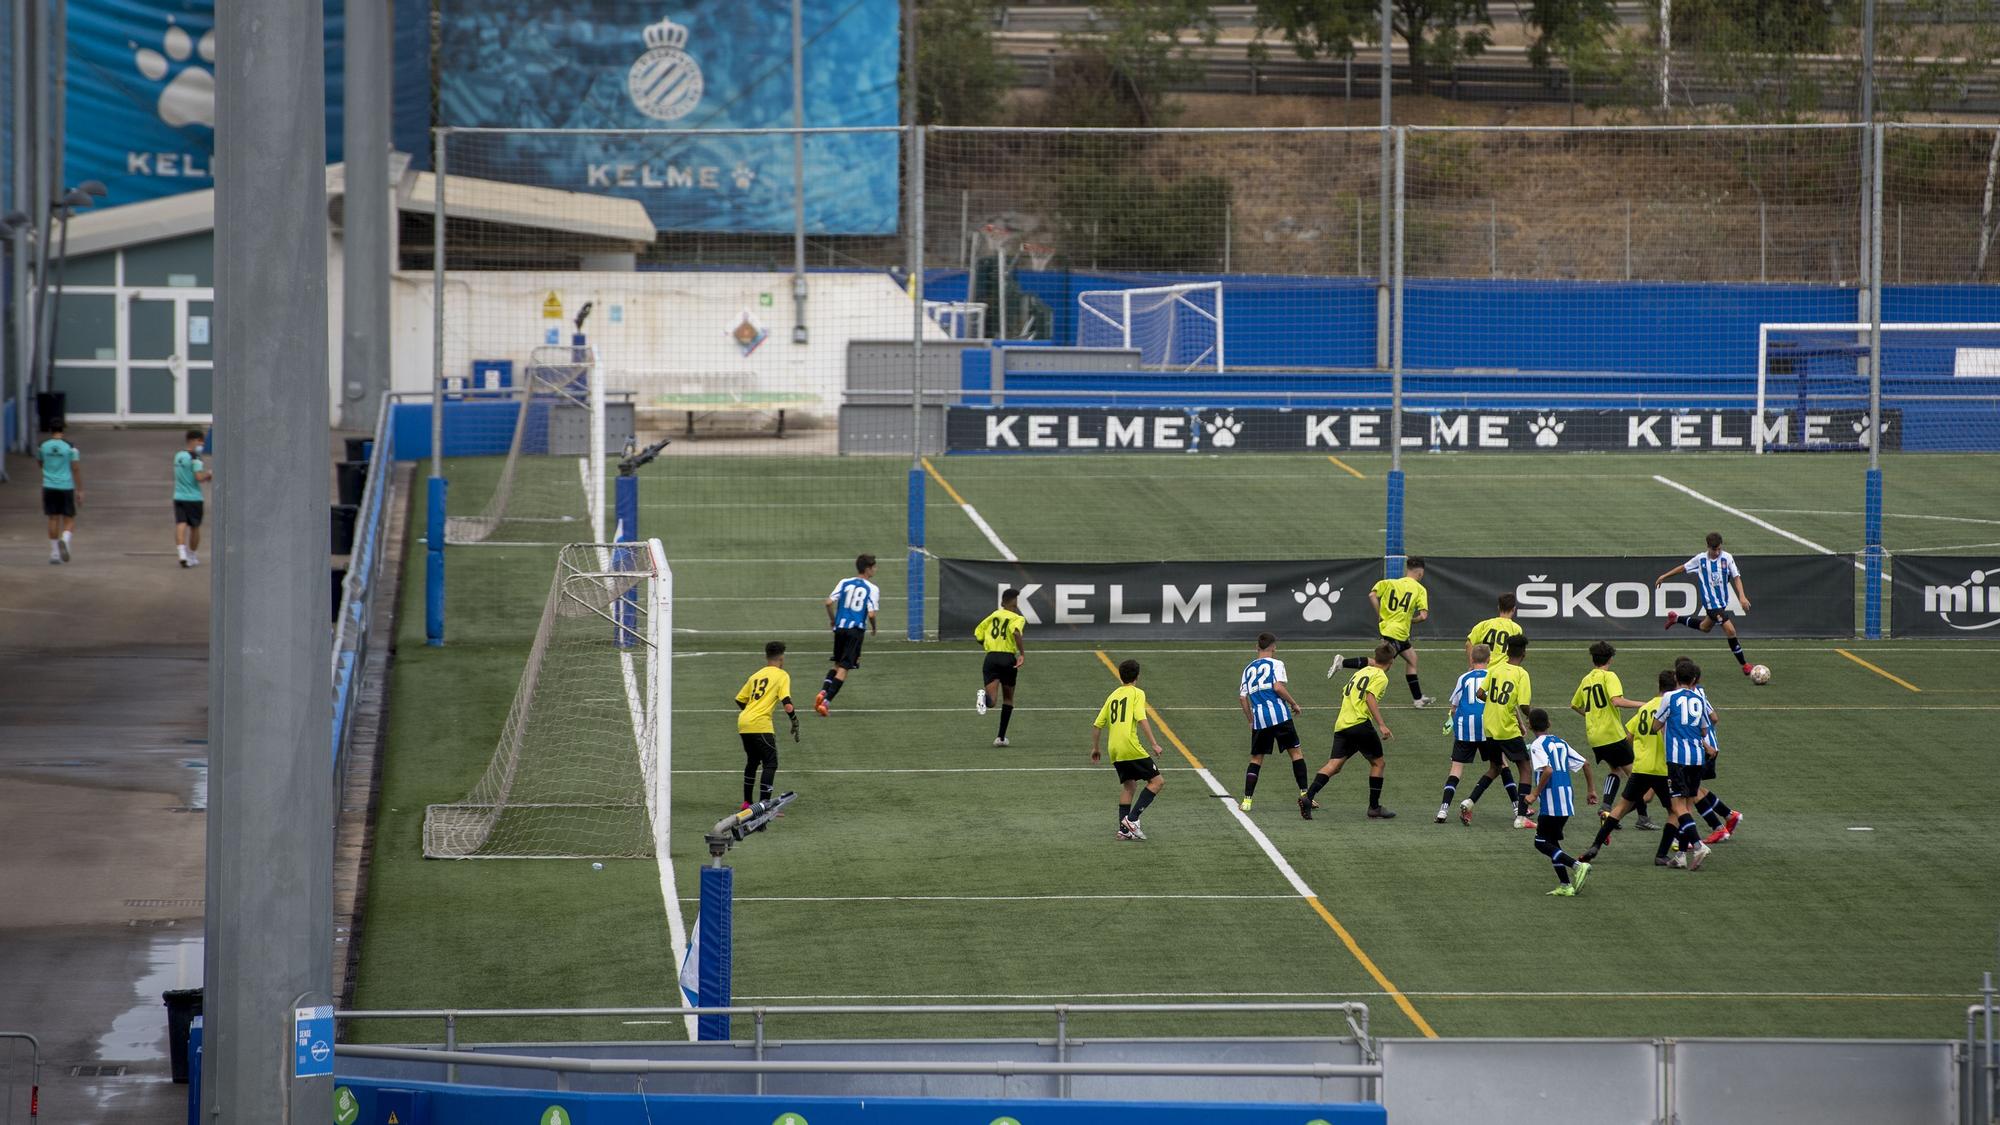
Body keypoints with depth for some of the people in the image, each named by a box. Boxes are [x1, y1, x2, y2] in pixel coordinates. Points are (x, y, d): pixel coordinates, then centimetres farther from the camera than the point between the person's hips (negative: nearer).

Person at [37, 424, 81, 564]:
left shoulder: (43, 446, 2)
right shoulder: (70, 447, -6)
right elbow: (75, 470, -6)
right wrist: (80, 491, -2)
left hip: (49, 487, 2)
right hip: (66, 487, -2)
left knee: (53, 519, 8)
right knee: (69, 520, 6)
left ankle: (54, 554, 6)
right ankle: (65, 540, -25)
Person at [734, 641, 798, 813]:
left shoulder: (756, 675, 20)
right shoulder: (781, 675, 0)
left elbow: (740, 700, 22)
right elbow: (786, 701, -12)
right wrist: (795, 722, -4)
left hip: (743, 722, 7)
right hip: (760, 725, -7)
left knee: (752, 761, 23)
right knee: (770, 764, -4)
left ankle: (747, 802, 30)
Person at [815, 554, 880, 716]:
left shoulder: (844, 583, 7)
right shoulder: (872, 589, -3)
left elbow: (829, 602, -2)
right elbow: (871, 614, -11)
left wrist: (832, 619, 15)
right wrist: (873, 627, 9)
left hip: (840, 628, 4)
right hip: (856, 630, -4)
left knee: (837, 664, 21)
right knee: (844, 668, -2)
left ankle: (823, 692, 0)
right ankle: (826, 701, -13)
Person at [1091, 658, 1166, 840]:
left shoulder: (1113, 695, 18)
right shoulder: (1137, 693, 1)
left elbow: (1097, 725, 19)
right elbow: (1141, 719, -14)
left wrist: (1095, 748, 31)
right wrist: (1154, 744, -15)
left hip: (1114, 751, 7)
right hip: (1131, 748, -7)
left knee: (1129, 784, 18)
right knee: (1157, 781, -2)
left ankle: (1124, 829, 9)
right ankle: (1132, 818, -13)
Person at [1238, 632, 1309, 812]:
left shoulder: (1248, 669, 18)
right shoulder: (1276, 664, 3)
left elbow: (1242, 697, 14)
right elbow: (1278, 687, -12)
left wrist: (1251, 720, 21)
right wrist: (1294, 704, -1)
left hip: (1259, 719, 4)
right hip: (1278, 714, -4)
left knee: (1256, 758, 11)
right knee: (1296, 752, 5)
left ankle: (1247, 800, 2)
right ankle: (1304, 794, -3)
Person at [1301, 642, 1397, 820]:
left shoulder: (1361, 672, 22)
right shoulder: (1380, 677, -1)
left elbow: (1344, 695, 31)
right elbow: (1370, 697, -16)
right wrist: (1381, 725, -20)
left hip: (1341, 724, 6)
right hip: (1360, 723, -6)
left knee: (1334, 764, -3)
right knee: (1377, 762, 11)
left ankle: (1308, 796, -23)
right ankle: (1374, 808, 13)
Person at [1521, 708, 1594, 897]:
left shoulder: (1537, 745, -7)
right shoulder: (1560, 742, 16)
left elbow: (1547, 770, -23)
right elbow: (1585, 764, 14)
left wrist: (1535, 794, -16)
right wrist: (1591, 789, 22)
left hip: (1551, 800, -8)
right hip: (1567, 799, 8)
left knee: (1541, 843, 0)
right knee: (1551, 841, 17)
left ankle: (1577, 865, -18)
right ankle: (1565, 886, 9)